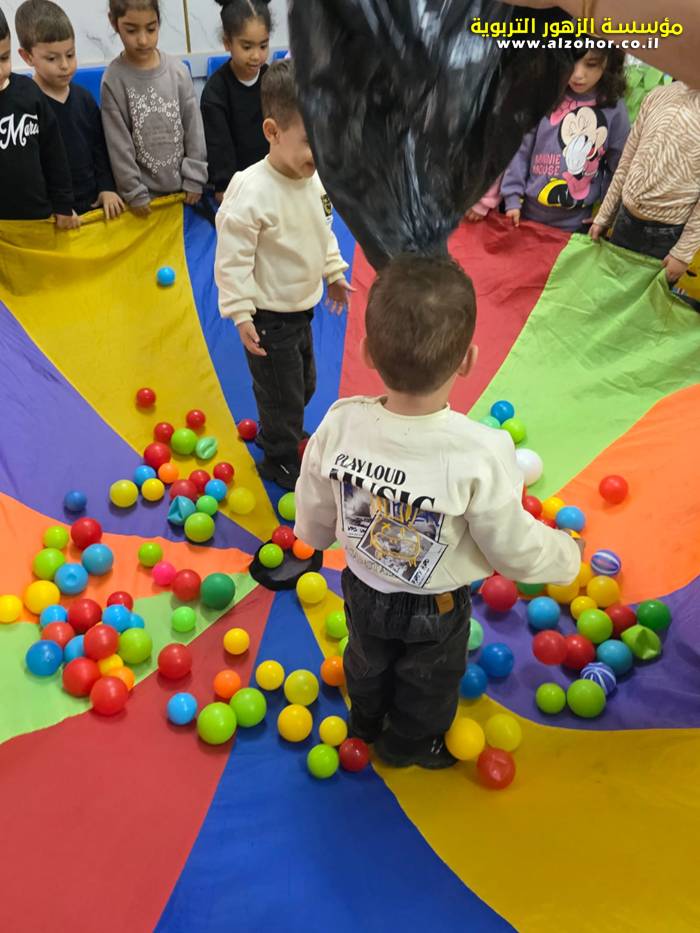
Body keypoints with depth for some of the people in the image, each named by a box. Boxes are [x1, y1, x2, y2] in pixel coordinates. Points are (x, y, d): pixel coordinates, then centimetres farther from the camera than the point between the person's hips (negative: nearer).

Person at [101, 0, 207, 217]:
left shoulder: (178, 71, -2)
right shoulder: (113, 79, -8)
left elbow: (194, 127, 2)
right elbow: (118, 143, -8)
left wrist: (194, 177, 0)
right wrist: (134, 192, -9)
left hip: (181, 187, 2)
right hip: (144, 193, -2)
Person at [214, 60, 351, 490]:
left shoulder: (315, 177, -3)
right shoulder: (252, 192, -27)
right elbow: (233, 259, -22)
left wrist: (334, 272, 20)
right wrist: (241, 314, -20)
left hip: (302, 307, 8)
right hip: (269, 318, -8)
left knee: (304, 384, 24)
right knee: (282, 394, 7)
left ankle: (278, 434, 50)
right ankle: (281, 462, 30)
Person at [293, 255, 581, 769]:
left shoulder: (340, 424, -28)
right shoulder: (482, 455, -38)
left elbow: (314, 522, -11)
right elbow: (516, 551, -23)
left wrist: (317, 535, 14)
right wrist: (568, 552, -1)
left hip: (363, 591, 3)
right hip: (435, 612, -3)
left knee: (367, 664, 35)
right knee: (428, 683, 31)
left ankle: (365, 722, 65)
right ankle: (409, 745, 60)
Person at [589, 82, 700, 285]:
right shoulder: (657, 96, 1)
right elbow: (627, 162, 8)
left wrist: (683, 253, -13)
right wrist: (604, 216, 9)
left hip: (669, 234, -4)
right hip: (626, 219, 5)